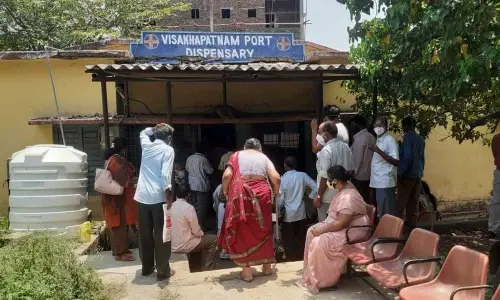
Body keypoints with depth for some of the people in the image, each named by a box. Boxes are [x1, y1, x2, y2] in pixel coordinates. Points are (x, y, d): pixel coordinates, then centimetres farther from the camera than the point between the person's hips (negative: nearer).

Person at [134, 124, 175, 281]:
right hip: (158, 197, -5)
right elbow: (166, 175, -16)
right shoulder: (168, 150, -5)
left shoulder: (146, 145, 11)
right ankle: (163, 271, 10)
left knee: (145, 234, 14)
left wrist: (155, 129, 27)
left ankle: (147, 267, 27)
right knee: (161, 235, 3)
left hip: (142, 196, 6)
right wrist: (168, 197, -14)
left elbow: (144, 132, 37)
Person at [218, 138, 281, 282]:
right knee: (263, 230, 16)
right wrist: (276, 192, 20)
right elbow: (276, 178, 3)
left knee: (243, 231, 6)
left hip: (241, 194, -2)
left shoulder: (237, 155, 12)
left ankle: (247, 271, 11)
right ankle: (267, 266, 27)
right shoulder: (264, 157, 16)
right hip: (261, 194, 2)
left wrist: (225, 191, 11)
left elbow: (227, 175, -4)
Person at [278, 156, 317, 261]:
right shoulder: (303, 175, -7)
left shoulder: (283, 179, -15)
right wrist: (310, 198, 8)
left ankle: (291, 257, 22)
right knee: (301, 235, 18)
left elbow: (280, 199, -11)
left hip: (288, 214, -3)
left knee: (288, 237, 12)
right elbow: (315, 188, -7)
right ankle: (301, 255, 30)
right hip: (301, 212, 4)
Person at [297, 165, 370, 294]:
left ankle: (319, 281, -5)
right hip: (340, 223, 10)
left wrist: (322, 230, -20)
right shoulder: (346, 186, 2)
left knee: (320, 242, -23)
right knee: (312, 231, 3)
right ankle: (311, 274, 12)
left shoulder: (348, 198, -30)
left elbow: (341, 223, -30)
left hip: (351, 230, -10)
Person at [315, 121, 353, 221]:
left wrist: (319, 196, -14)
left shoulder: (326, 150, -20)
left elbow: (325, 177, -21)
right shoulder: (346, 147, 4)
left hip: (328, 197, -7)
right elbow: (350, 169, 11)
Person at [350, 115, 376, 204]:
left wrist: (353, 173, -10)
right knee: (366, 200, 13)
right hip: (369, 174, 8)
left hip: (359, 176, -8)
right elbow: (372, 156, 13)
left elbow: (357, 158, -17)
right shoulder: (371, 137, 10)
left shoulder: (359, 138, -16)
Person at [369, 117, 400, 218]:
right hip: (378, 182, 8)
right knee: (381, 212, 12)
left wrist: (379, 151, -22)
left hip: (386, 182, -8)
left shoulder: (390, 140, -9)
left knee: (387, 213, -4)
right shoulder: (378, 140, 16)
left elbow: (396, 162, -17)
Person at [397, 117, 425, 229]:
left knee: (401, 201, -2)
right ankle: (412, 225, 17)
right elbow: (422, 158, 17)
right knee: (414, 201, 12)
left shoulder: (407, 137, -14)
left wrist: (400, 172, -19)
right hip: (418, 174, 8)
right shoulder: (421, 139, 11)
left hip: (408, 174, -8)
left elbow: (408, 157, -22)